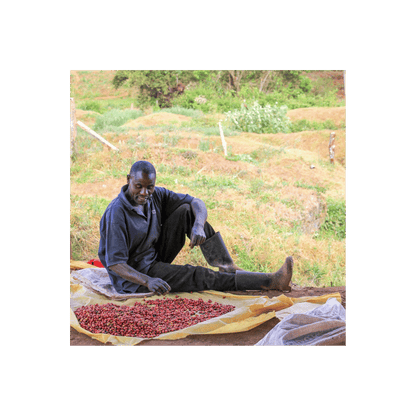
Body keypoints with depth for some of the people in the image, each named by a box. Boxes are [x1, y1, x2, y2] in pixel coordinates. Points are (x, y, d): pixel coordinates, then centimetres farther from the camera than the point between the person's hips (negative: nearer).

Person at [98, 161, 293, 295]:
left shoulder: (155, 195, -5)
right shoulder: (116, 214, -26)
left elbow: (197, 203, -4)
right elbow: (115, 263, -28)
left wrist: (199, 226, -27)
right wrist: (147, 281, -43)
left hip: (157, 257, 7)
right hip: (133, 275, -7)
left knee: (187, 211, -6)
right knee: (199, 276, -22)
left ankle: (228, 268, -8)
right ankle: (270, 282, -22)